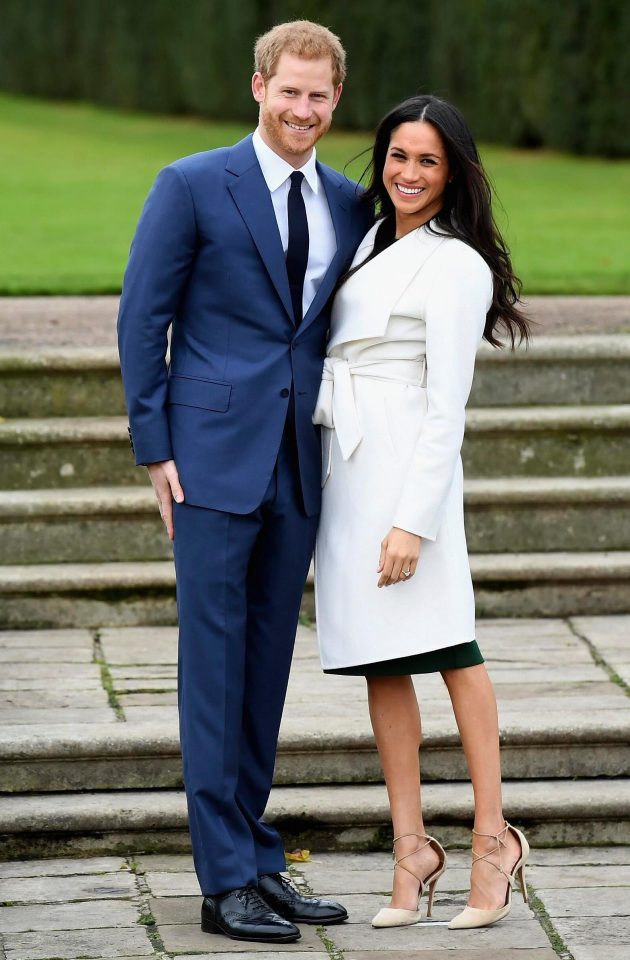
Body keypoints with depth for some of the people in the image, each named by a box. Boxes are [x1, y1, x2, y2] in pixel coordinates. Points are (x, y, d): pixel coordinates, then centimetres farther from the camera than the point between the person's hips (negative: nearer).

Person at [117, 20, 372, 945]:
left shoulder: (350, 207, 11)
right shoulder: (192, 188, -3)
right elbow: (142, 317, -3)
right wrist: (154, 448, -7)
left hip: (301, 465, 5)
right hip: (215, 459, -5)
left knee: (269, 661, 10)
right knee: (214, 660, -3)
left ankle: (257, 858, 18)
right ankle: (228, 879, 0)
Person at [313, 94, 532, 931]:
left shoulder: (456, 265, -7)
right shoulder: (369, 241, 17)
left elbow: (446, 408, -12)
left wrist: (414, 520, -17)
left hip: (403, 467, -7)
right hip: (342, 465, 7)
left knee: (448, 648, -10)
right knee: (381, 661, 4)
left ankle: (492, 839, -7)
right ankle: (412, 847, 5)